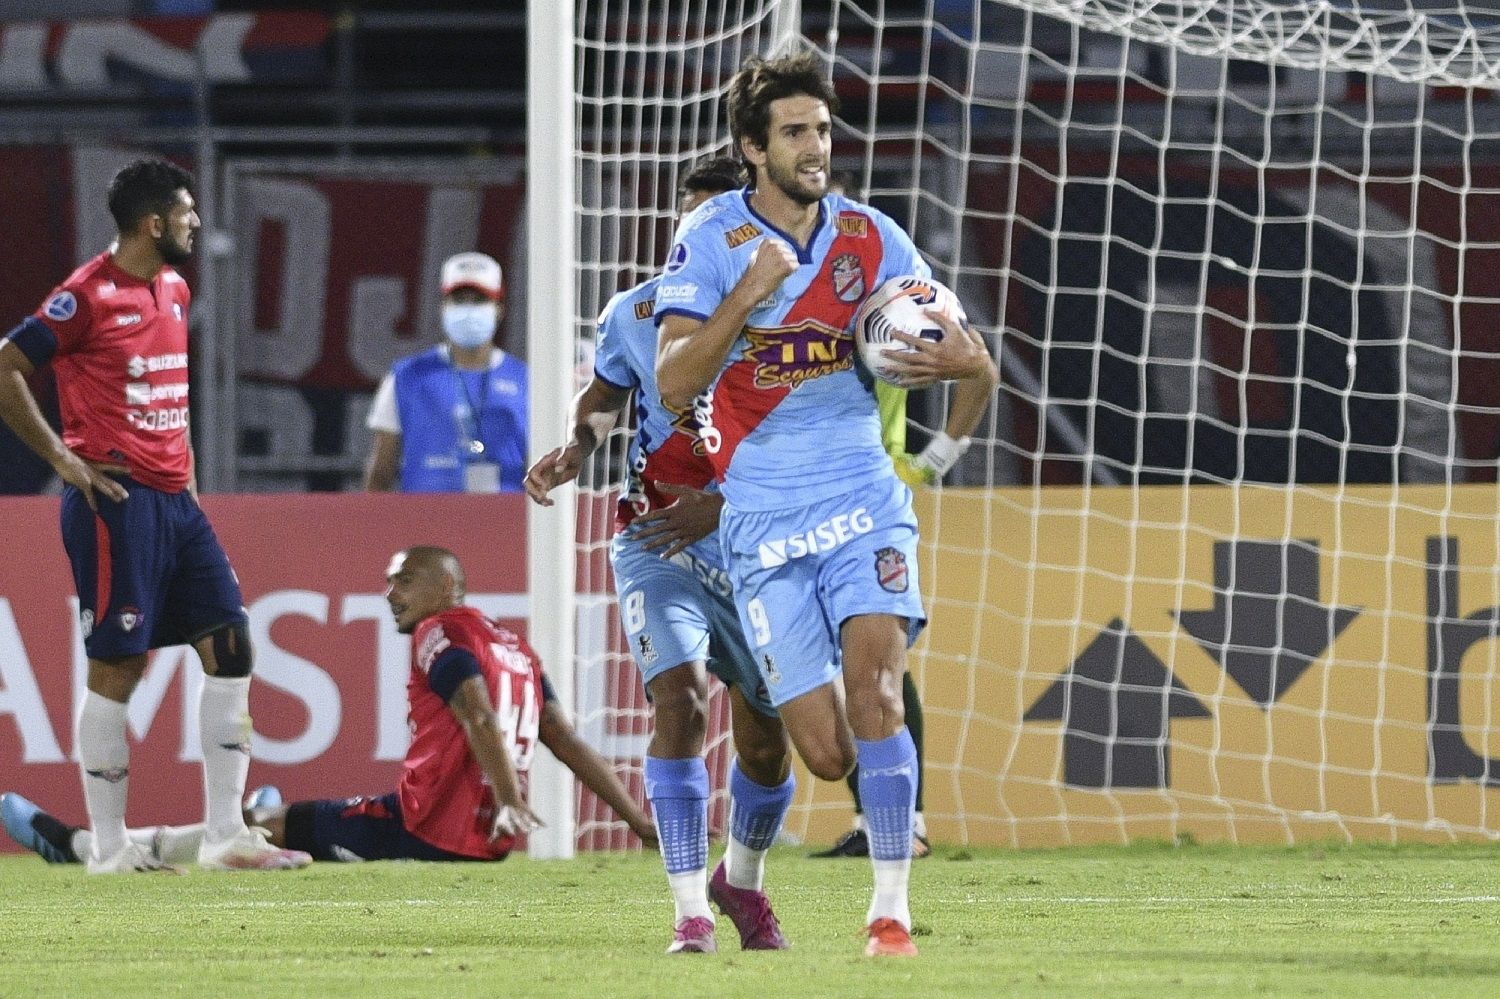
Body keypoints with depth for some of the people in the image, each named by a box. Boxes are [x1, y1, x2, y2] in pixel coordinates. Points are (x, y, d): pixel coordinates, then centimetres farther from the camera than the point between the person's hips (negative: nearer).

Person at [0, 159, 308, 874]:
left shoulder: (174, 290, 15)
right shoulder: (88, 296, -11)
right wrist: (62, 457, -10)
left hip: (175, 498, 8)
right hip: (116, 500, -8)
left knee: (230, 646, 3)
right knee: (117, 667, -4)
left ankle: (225, 835, 6)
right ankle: (109, 848, 3)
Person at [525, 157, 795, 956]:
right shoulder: (636, 314, -3)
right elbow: (602, 395, 18)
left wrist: (718, 507, -25)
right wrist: (574, 450, -2)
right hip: (656, 545, -1)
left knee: (766, 738, 9)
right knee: (681, 702, -23)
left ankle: (741, 881, 40)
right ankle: (690, 911, -19)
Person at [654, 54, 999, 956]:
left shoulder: (871, 239, 2)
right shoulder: (712, 239, -4)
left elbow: (979, 370, 9)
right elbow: (673, 384, -15)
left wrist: (963, 363, -15)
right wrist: (750, 292, -25)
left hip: (864, 500, 1)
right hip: (763, 522, -1)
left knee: (872, 688, -22)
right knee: (828, 754, -6)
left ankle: (892, 908, -18)